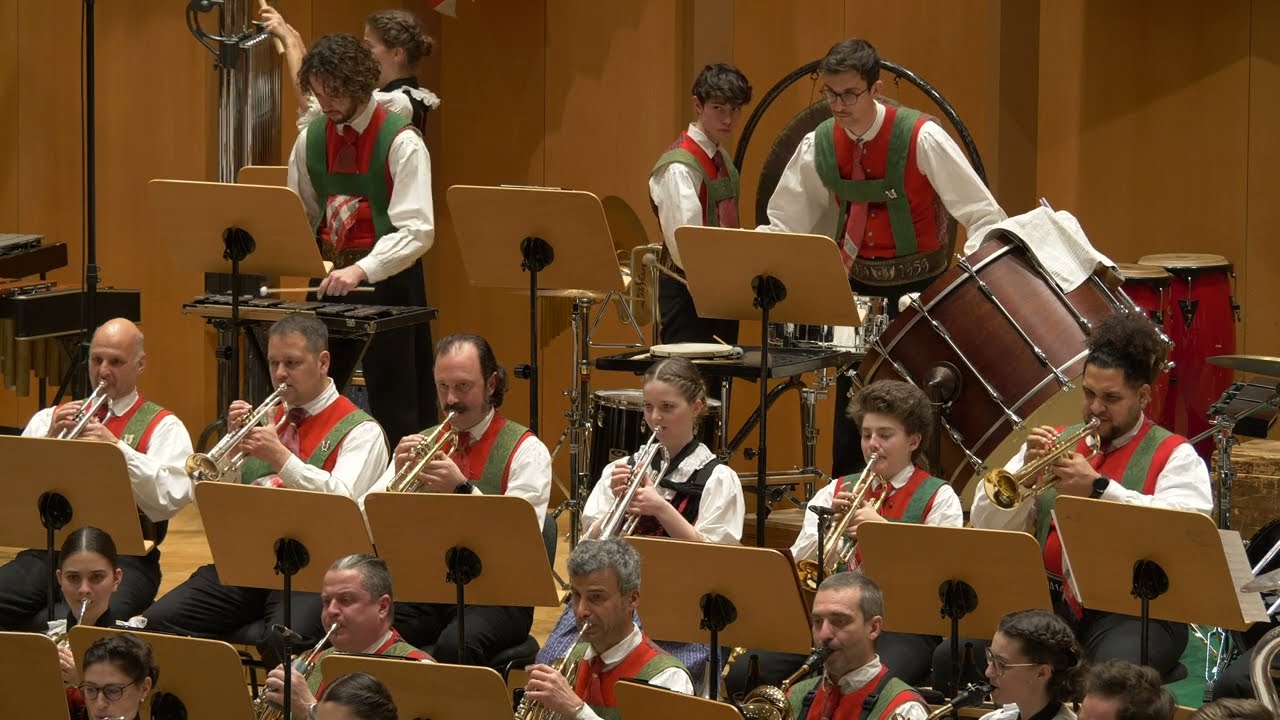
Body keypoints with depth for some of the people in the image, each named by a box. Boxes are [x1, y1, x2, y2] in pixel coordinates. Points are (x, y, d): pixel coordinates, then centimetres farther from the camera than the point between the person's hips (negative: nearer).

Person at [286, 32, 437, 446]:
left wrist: (361, 271, -31)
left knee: (395, 411, -3)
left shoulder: (401, 143, -11)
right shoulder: (311, 140, 7)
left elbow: (417, 230, -19)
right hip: (330, 280, 5)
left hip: (388, 282, -5)